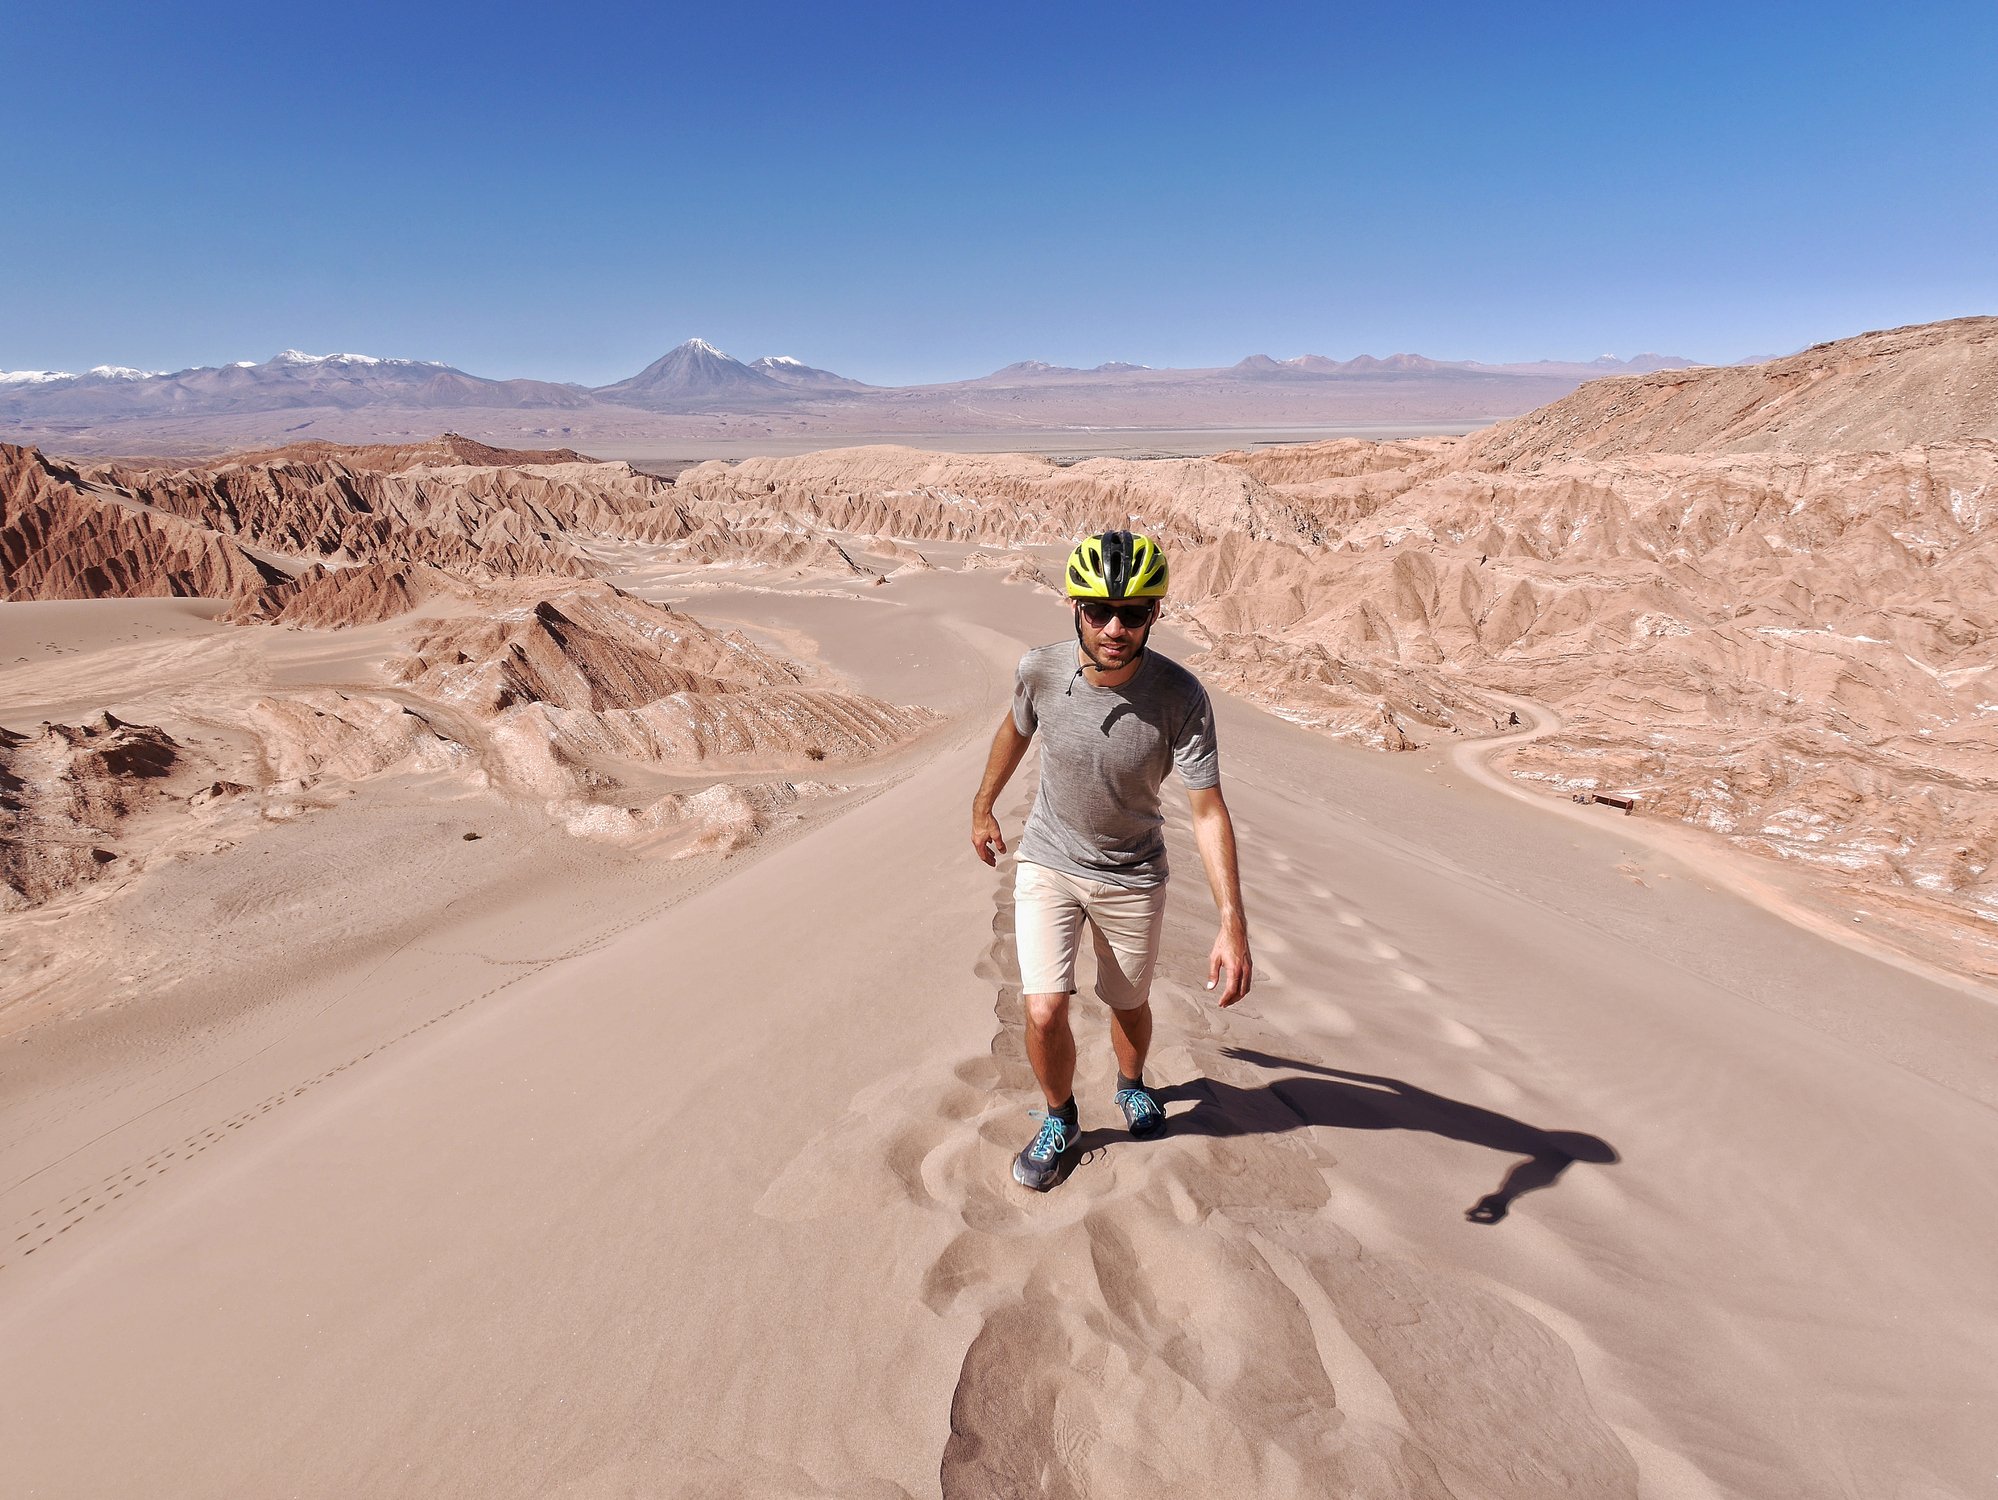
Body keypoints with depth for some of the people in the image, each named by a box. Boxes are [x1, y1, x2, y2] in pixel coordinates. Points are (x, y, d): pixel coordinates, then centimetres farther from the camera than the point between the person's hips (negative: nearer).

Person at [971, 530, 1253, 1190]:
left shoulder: (1182, 697, -25)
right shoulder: (1040, 670, -20)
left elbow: (1208, 809, -22)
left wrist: (1233, 923, -28)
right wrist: (983, 805, 17)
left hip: (1132, 877, 0)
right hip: (1047, 863, 0)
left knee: (1131, 1006, 18)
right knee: (1044, 1014, -10)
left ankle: (1132, 1085, 54)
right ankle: (1060, 1123, 21)